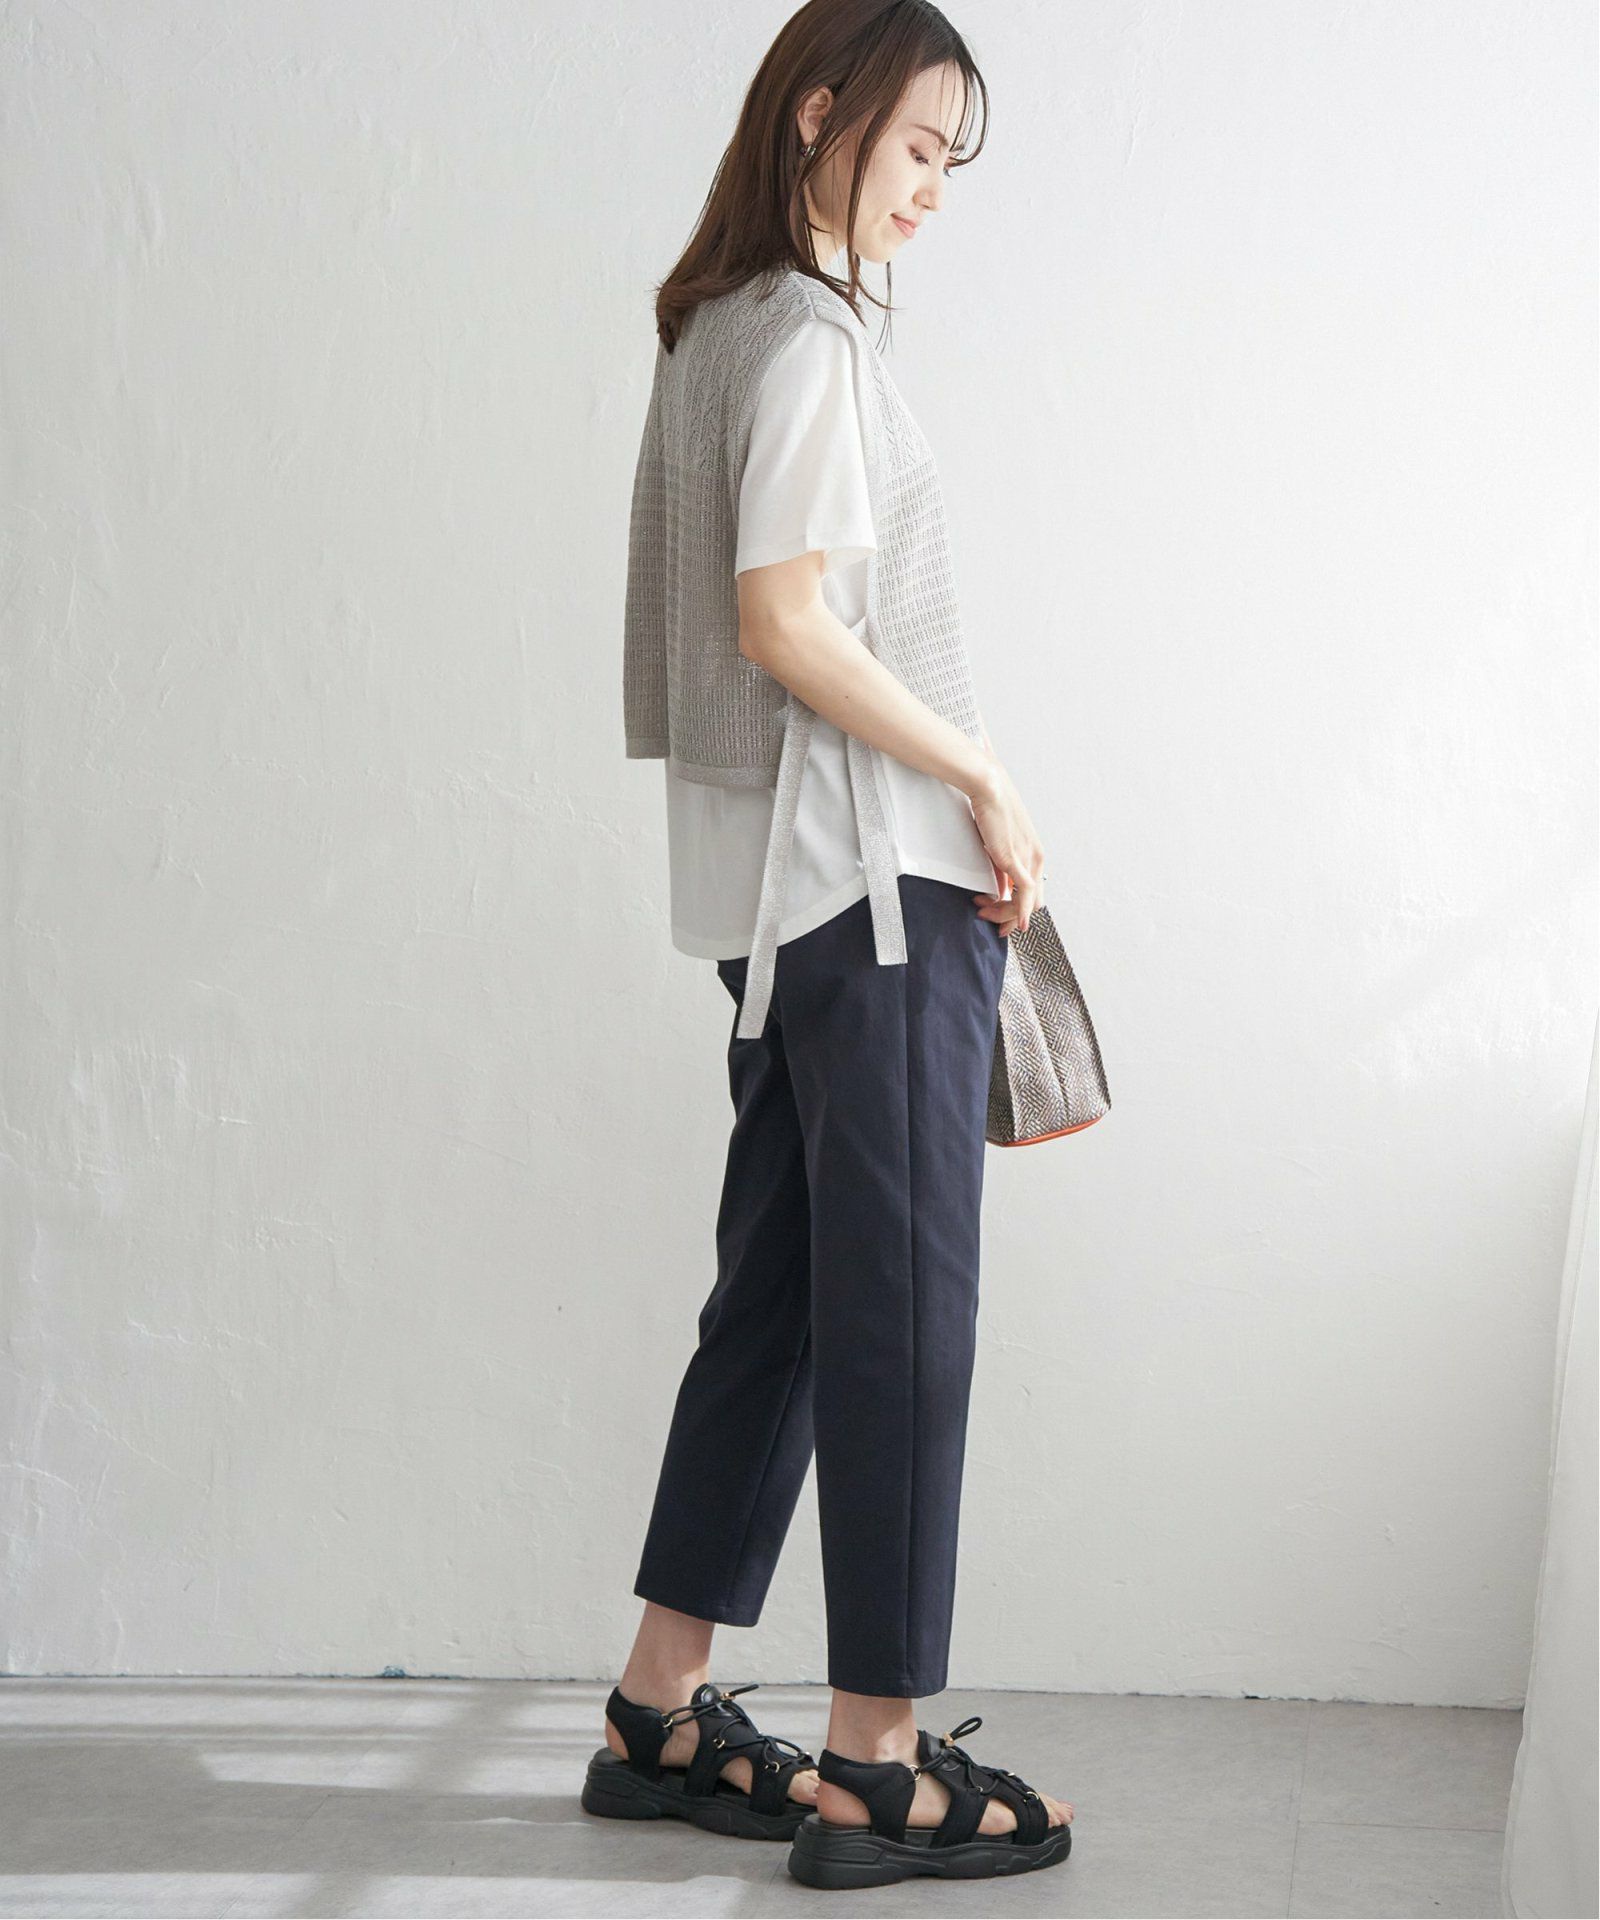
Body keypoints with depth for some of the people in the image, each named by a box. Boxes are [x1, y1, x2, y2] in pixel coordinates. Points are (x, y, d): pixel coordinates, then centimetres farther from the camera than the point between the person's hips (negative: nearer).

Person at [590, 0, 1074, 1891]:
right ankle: (875, 1768, 3)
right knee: (900, 1309, -4)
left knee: (778, 1292, 13)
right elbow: (788, 623, -19)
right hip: (877, 877, -9)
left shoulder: (718, 325, 17)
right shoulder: (809, 338, -11)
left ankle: (662, 1712, 20)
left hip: (785, 885, 9)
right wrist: (985, 781, -12)